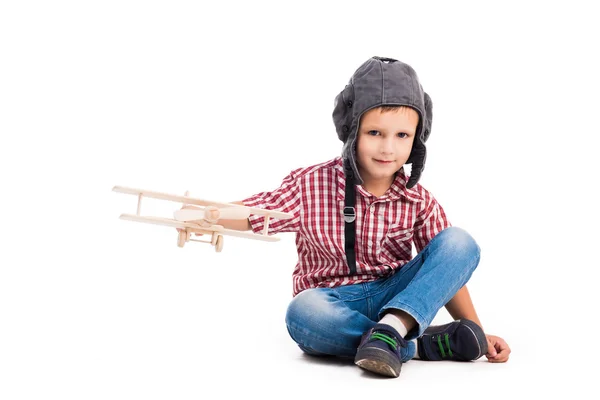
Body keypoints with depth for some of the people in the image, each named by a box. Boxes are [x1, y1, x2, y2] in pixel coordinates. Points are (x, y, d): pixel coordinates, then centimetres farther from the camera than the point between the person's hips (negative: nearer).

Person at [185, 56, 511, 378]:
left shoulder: (419, 202, -1)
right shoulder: (311, 184, -6)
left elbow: (446, 272, 3)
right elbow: (253, 214, -8)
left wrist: (477, 333, -6)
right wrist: (209, 214, -31)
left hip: (394, 298, 2)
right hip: (334, 304, -2)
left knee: (459, 243, -19)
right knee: (303, 313, -39)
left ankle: (392, 328, -35)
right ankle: (420, 344, -27)